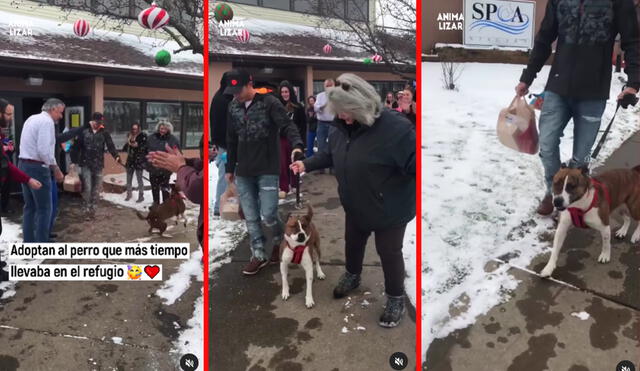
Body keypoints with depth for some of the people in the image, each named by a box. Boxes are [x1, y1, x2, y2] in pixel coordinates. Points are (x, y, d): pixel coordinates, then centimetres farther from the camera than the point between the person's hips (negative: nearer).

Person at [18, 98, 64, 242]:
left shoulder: (32, 118, 16)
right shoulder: (47, 121, -13)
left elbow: (29, 145, 17)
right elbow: (44, 151, -22)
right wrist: (57, 170, -15)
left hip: (23, 164, 10)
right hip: (37, 167, -10)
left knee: (29, 206, 16)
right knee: (44, 209, -3)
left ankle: (28, 242, 22)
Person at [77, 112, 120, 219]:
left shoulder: (104, 133, 2)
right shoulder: (84, 132, -1)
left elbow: (110, 146, -8)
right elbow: (77, 146, 0)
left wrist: (116, 156, -24)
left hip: (98, 165, 2)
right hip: (86, 164, -2)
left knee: (96, 189, 8)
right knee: (87, 188, -5)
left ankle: (92, 208, 20)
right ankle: (87, 209, 7)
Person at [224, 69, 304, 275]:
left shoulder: (269, 103, -7)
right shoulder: (233, 108, 10)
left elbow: (287, 125, -19)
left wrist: (296, 145, -38)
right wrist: (230, 168, 19)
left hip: (267, 170, -5)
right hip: (243, 172, 5)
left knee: (268, 214, -7)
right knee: (251, 218, 7)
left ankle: (279, 241, 23)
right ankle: (259, 255, 19)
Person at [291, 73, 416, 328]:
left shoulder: (395, 127, -30)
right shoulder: (343, 126, -4)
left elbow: (414, 162, -31)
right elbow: (331, 155, 14)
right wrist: (307, 164, 8)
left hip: (388, 211, -7)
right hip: (355, 206, 7)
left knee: (389, 253, 11)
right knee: (352, 244, 27)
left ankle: (396, 299, 36)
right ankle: (352, 276, 58)